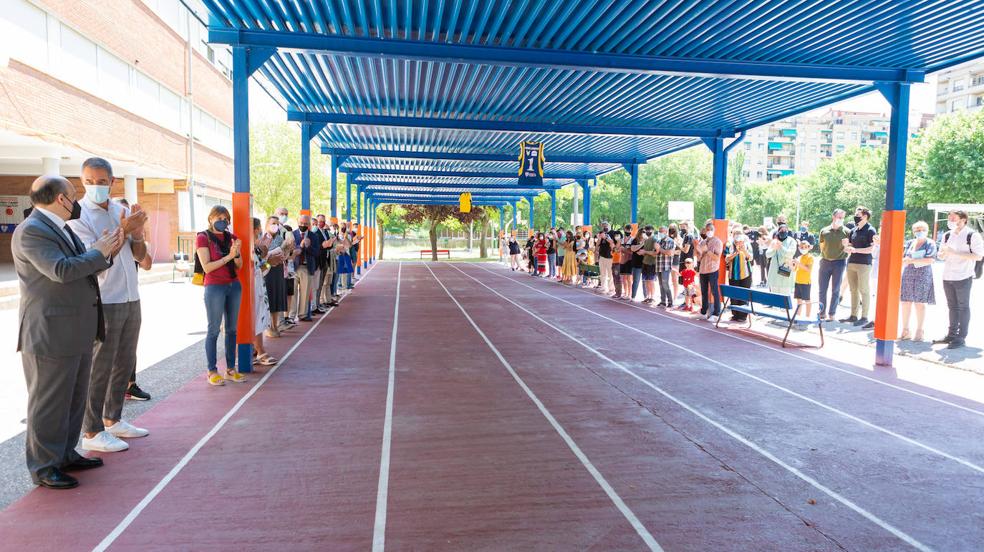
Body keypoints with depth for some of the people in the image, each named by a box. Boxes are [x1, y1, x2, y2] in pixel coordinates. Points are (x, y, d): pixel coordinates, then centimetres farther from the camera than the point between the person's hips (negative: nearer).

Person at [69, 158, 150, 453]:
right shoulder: (78, 216, -10)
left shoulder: (122, 210, 8)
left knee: (125, 364, 15)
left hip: (131, 299, 7)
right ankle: (92, 433, 10)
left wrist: (138, 234, -9)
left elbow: (140, 256, 10)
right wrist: (122, 232, -22)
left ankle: (113, 420, 28)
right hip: (104, 303, -6)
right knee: (100, 368, 0)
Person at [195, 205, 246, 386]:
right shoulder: (203, 238, -4)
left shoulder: (231, 237, 11)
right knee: (214, 330, -1)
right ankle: (212, 371, 6)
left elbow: (239, 266, 8)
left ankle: (231, 369, 15)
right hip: (215, 288, -5)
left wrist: (237, 253, -11)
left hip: (234, 286, 5)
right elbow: (207, 267, -12)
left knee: (231, 329, 8)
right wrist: (229, 256, -17)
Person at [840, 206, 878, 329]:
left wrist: (855, 250, -21)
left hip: (864, 264, -7)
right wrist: (846, 245, -2)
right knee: (853, 290, 9)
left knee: (864, 291, -4)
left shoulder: (870, 230, -5)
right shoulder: (853, 231, 15)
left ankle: (864, 317, -1)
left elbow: (872, 248, -12)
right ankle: (853, 315, 15)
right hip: (851, 263, 7)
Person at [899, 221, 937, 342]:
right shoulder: (909, 243, 12)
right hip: (907, 275, 4)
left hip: (922, 276, -4)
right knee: (905, 303, 2)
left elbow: (931, 260, -14)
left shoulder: (930, 243, -2)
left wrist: (912, 260, -18)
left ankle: (919, 332, 6)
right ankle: (905, 330, 8)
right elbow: (903, 258, 18)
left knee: (919, 303, -2)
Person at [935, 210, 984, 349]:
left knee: (963, 307, 0)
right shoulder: (947, 236, 12)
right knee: (952, 307, 13)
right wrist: (944, 252, -6)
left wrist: (955, 253, -20)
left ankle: (961, 337, 5)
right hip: (947, 276, 6)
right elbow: (941, 256, 19)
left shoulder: (973, 235, -7)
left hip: (963, 277, -6)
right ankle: (951, 334, 20)